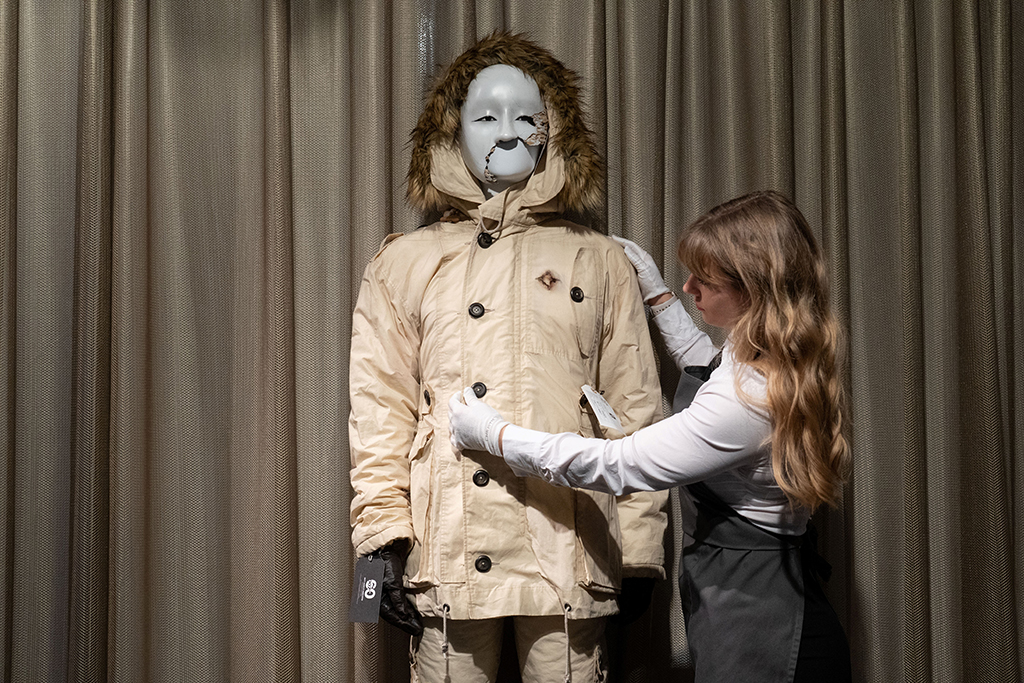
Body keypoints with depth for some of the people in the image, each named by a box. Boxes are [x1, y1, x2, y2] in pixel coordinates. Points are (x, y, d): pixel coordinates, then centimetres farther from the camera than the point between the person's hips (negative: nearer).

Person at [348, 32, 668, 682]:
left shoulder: (601, 262, 10)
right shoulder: (404, 264, 10)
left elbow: (636, 410, 7)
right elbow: (379, 408, 5)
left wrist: (641, 550, 2)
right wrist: (385, 538, -3)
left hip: (567, 553, 0)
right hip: (447, 555, 0)